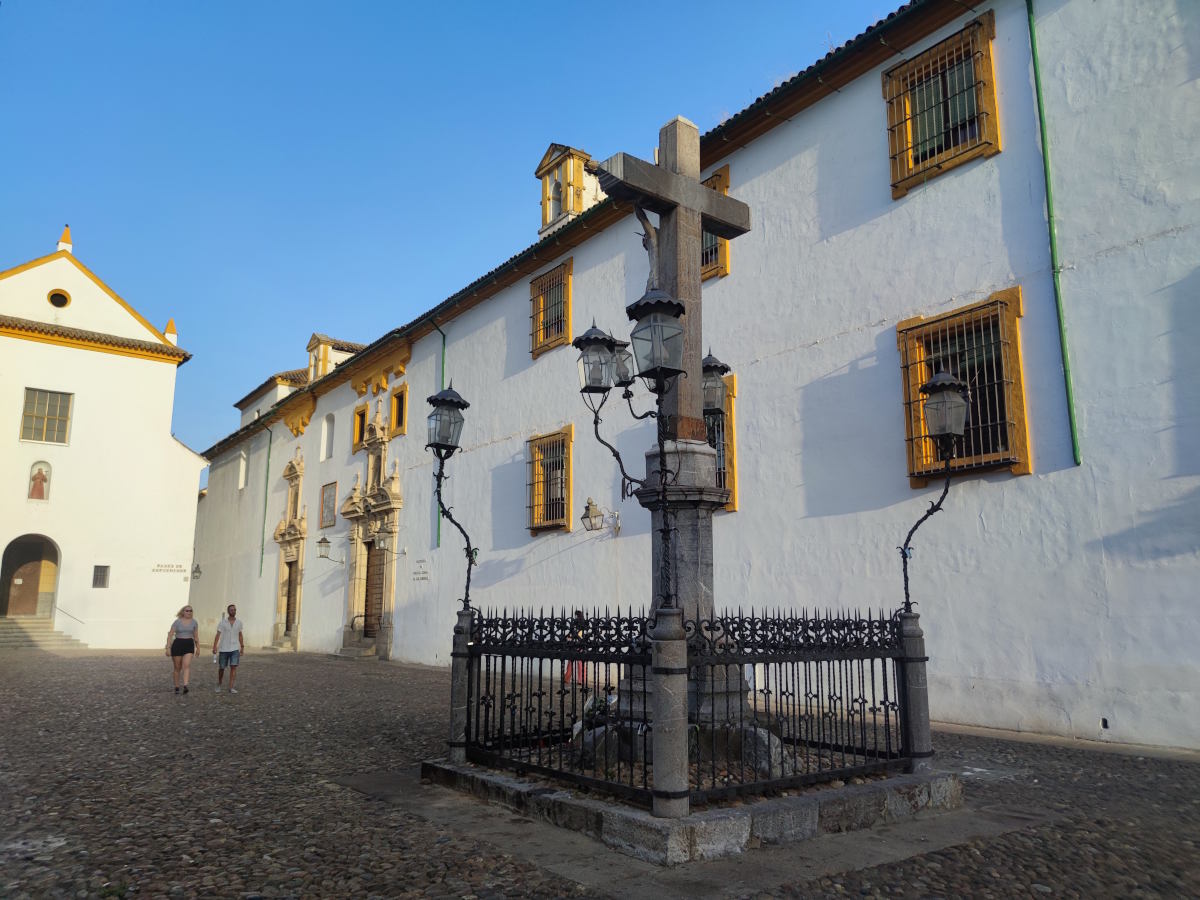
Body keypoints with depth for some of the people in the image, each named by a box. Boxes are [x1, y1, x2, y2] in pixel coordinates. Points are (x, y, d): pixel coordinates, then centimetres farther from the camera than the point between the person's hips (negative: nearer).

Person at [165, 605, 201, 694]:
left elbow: (196, 636, 11)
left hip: (189, 645, 1)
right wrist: (168, 648, -13)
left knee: (186, 665, -20)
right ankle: (176, 687, 26)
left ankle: (185, 686, -29)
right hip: (177, 645, -1)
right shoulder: (177, 622, -4)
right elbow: (170, 635, -5)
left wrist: (198, 649, 12)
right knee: (177, 668, 9)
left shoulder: (194, 622, 4)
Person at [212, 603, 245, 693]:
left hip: (235, 649, 1)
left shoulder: (239, 622, 4)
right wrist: (214, 647, -21)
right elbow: (218, 635, -10)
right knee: (221, 668, 9)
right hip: (224, 649, -1)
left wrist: (242, 647, 14)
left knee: (233, 667, -9)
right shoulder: (222, 622, -5)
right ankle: (219, 684, 32)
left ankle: (231, 687, -6)